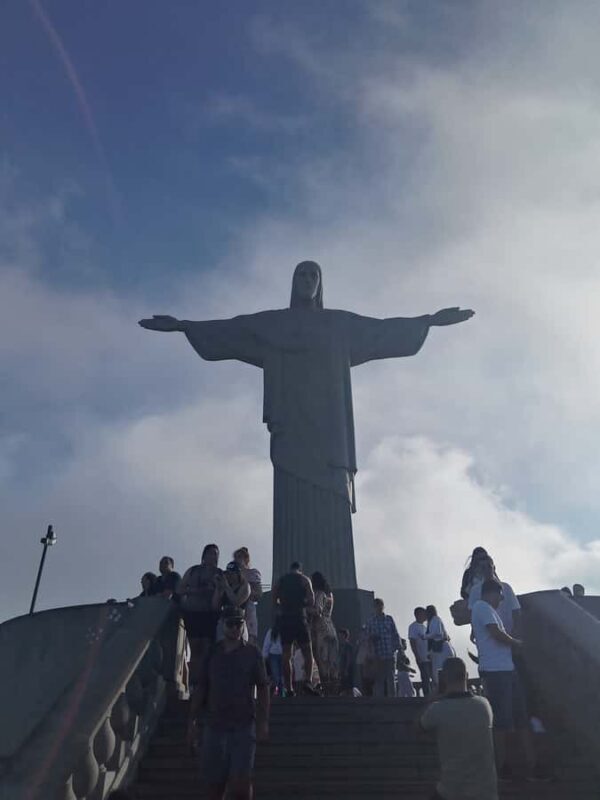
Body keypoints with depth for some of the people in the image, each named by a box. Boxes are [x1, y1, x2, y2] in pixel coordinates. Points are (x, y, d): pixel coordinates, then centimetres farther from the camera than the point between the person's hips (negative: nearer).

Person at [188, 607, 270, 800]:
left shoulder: (252, 653, 1)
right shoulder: (212, 653, 6)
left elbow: (262, 689, 1)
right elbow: (201, 689, 9)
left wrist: (263, 722, -5)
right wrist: (193, 720, 4)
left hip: (244, 725, -2)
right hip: (214, 724, 2)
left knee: (240, 780, -9)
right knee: (214, 780, 6)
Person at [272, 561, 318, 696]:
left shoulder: (280, 581, 11)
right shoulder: (304, 580, 4)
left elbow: (274, 602, 6)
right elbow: (311, 602, -3)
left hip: (284, 620, 2)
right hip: (299, 618, -2)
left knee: (286, 656, 6)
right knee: (308, 653, 6)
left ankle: (289, 689, 3)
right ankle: (308, 681, -14)